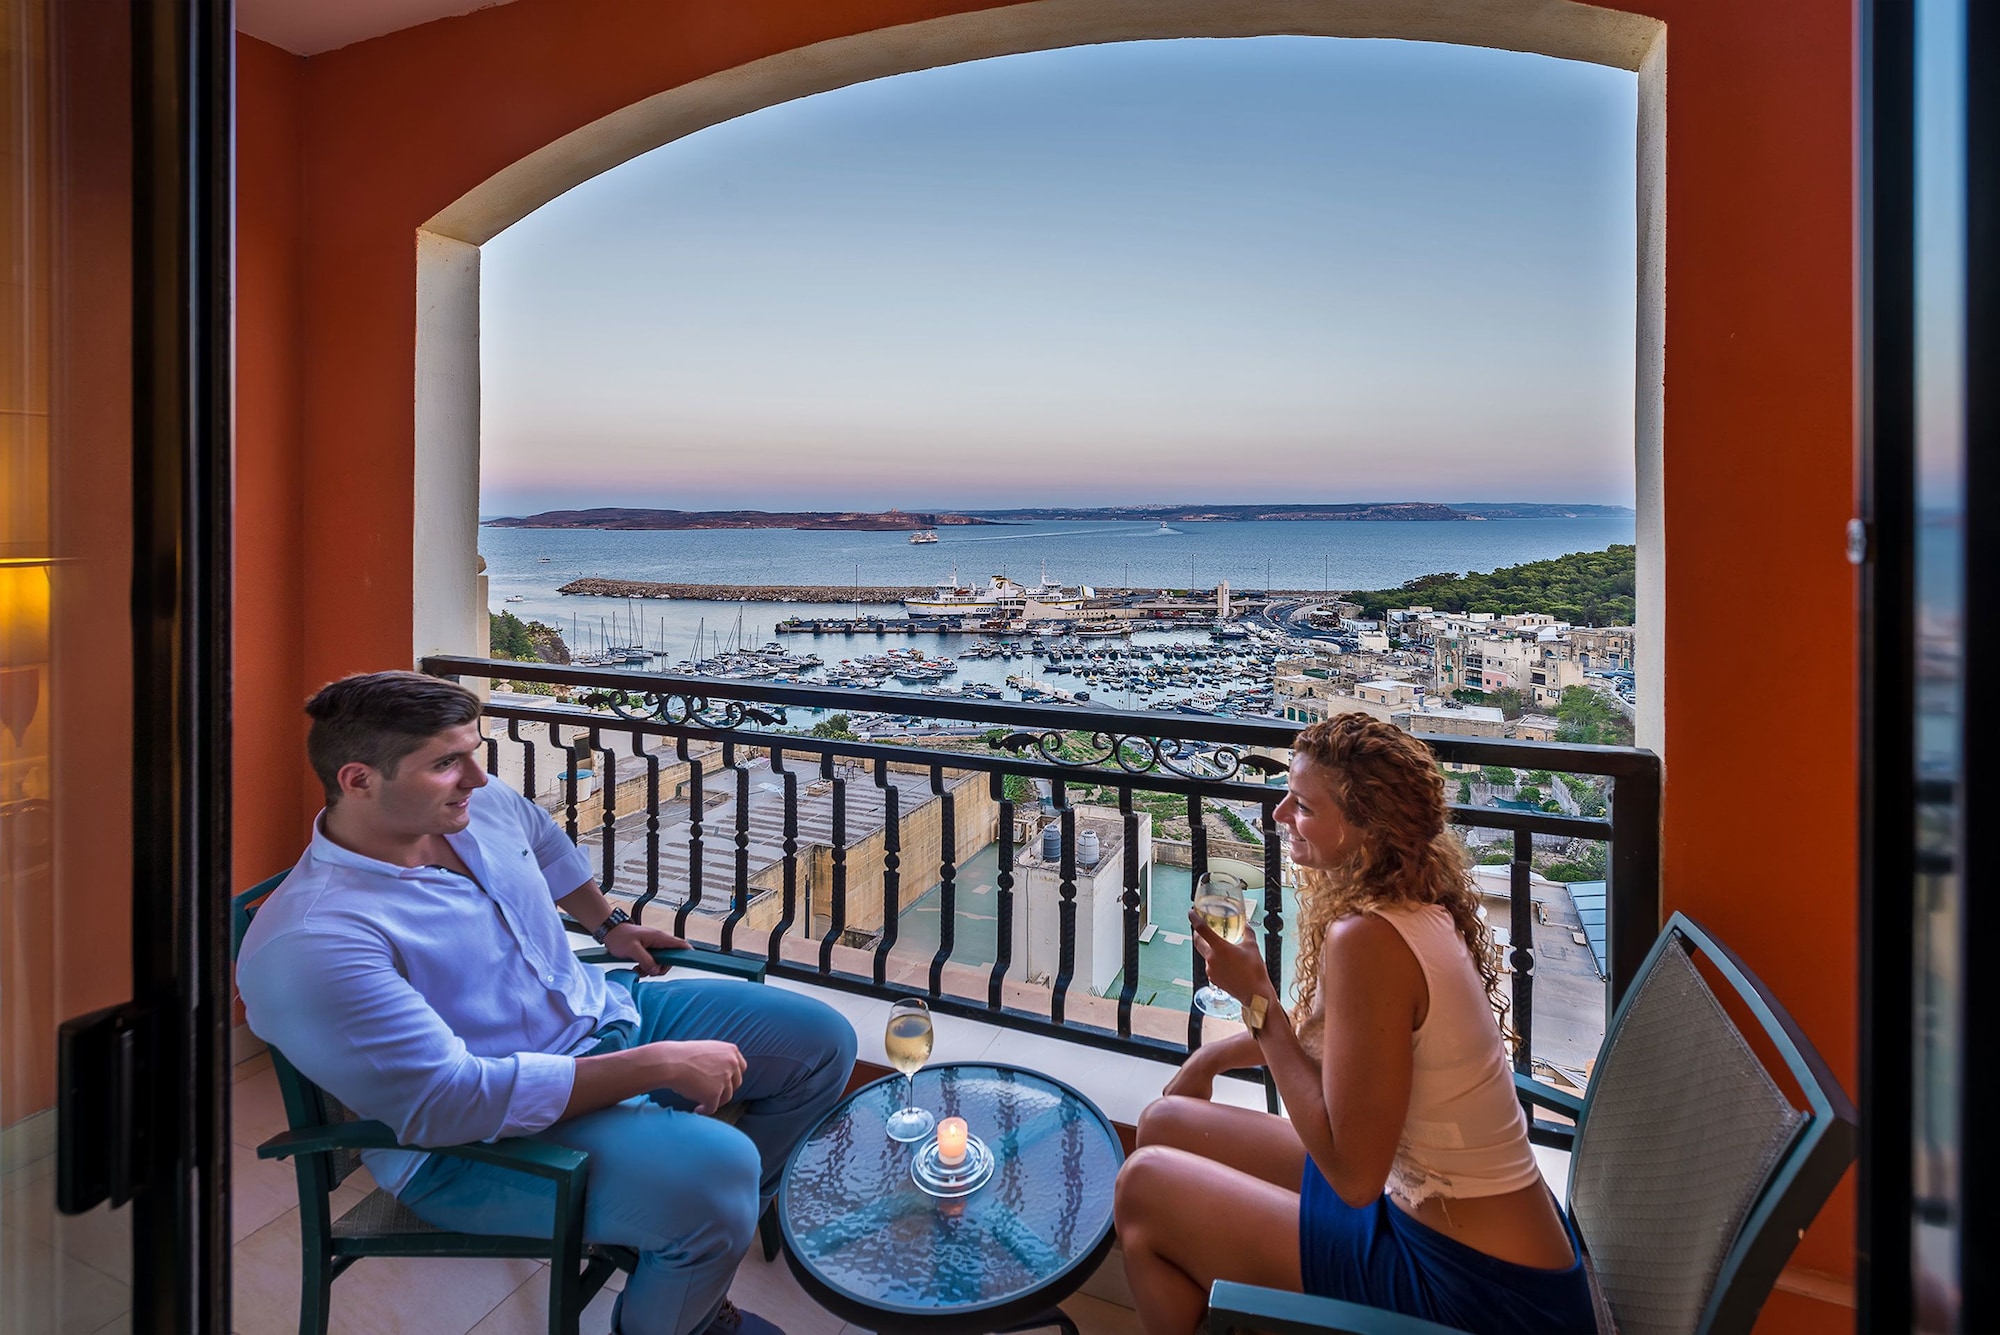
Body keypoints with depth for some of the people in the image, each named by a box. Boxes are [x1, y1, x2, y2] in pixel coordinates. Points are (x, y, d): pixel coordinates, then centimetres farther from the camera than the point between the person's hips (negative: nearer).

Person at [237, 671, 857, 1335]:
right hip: (475, 1136, -8)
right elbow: (449, 1101, -31)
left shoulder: (480, 803, -4)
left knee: (820, 1041, 5)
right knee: (714, 1170, -32)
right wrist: (660, 1065, -31)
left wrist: (608, 922, 28)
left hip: (608, 1008, 8)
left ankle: (722, 1231, 30)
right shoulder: (309, 947, -27)